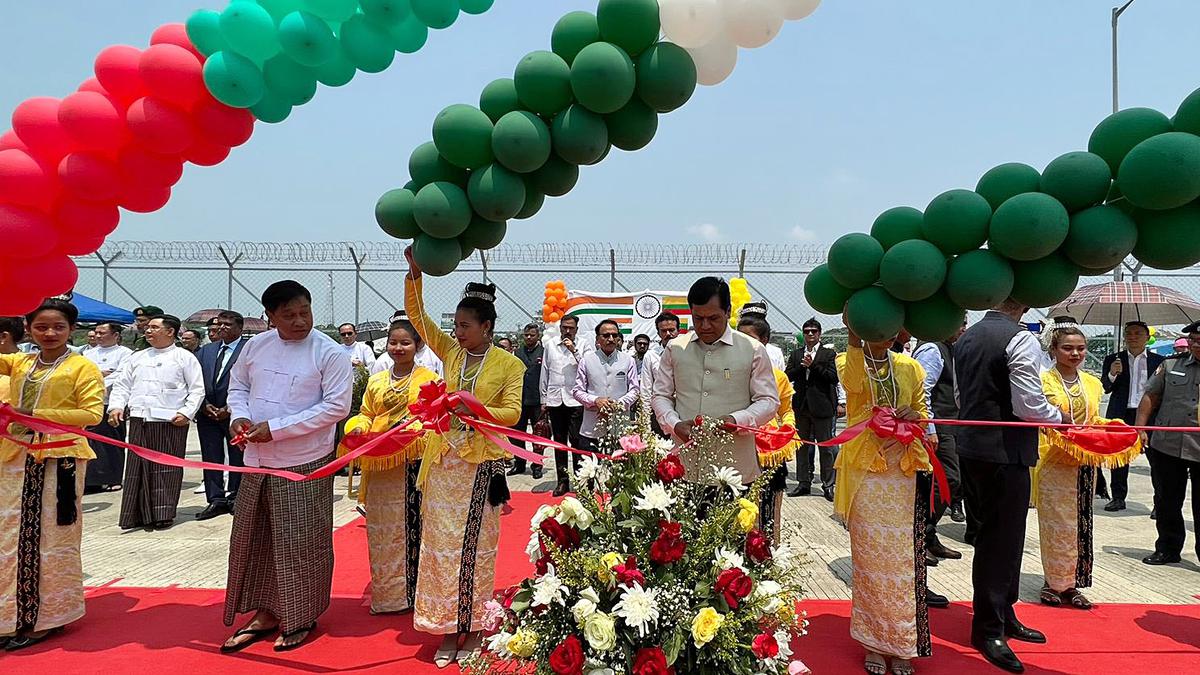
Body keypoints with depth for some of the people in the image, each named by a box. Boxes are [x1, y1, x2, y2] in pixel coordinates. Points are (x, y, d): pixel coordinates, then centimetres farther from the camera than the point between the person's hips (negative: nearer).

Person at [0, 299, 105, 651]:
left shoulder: (82, 367, -3)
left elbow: (92, 413, -12)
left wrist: (37, 414, -17)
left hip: (59, 459, -5)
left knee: (51, 538, 3)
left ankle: (47, 617, 13)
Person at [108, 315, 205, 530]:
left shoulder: (184, 357, 5)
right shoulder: (137, 358, 19)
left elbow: (197, 390, 1)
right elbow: (122, 384, 17)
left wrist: (187, 413, -11)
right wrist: (116, 406, 1)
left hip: (170, 422, -4)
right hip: (139, 421, 4)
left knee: (166, 468, -1)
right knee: (137, 468, 4)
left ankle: (163, 515, 7)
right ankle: (140, 514, 11)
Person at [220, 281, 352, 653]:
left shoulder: (329, 352, -12)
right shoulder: (256, 345, 4)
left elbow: (337, 405, -15)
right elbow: (237, 385, 17)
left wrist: (276, 428, -18)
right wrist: (239, 415, -6)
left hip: (304, 465, -5)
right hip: (257, 461, 6)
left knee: (301, 543, 4)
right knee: (254, 539, 14)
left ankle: (302, 619, 22)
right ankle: (266, 613, 31)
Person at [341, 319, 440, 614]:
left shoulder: (428, 378, 1)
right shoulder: (376, 381, 15)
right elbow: (365, 413, 19)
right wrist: (359, 427, -3)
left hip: (415, 464, -4)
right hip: (380, 466, 4)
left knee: (411, 526, 0)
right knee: (381, 528, 8)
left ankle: (412, 590, 12)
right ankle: (385, 593, 20)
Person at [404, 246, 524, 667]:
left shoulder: (508, 364, -2)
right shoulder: (451, 352, 7)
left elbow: (512, 412, -6)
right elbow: (415, 313, 5)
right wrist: (415, 273, -7)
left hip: (481, 463, -4)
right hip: (444, 461, 4)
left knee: (474, 546, 3)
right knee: (440, 545, 6)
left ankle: (474, 629, 17)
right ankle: (448, 629, 17)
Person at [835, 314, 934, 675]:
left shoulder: (909, 367, 12)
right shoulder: (849, 362, 0)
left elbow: (923, 411, 19)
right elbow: (853, 382, -24)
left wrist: (914, 415, -5)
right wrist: (853, 335, -34)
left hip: (903, 472, 3)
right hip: (866, 472, -3)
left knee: (903, 560, 3)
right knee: (870, 558, 2)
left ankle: (902, 646, 15)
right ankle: (873, 642, 15)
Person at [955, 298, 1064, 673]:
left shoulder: (966, 338, 9)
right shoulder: (1021, 340, -15)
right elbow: (1029, 406, -18)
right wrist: (1060, 417, 0)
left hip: (971, 448, 8)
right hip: (1007, 452, -8)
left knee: (988, 535, 17)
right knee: (1002, 539, 2)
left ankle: (1002, 616, 31)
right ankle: (989, 629, 12)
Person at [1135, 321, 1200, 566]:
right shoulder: (1171, 365, 7)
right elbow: (1151, 397, 9)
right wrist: (1140, 428, 0)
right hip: (1166, 447, 3)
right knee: (1166, 502, 13)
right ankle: (1167, 549, 28)